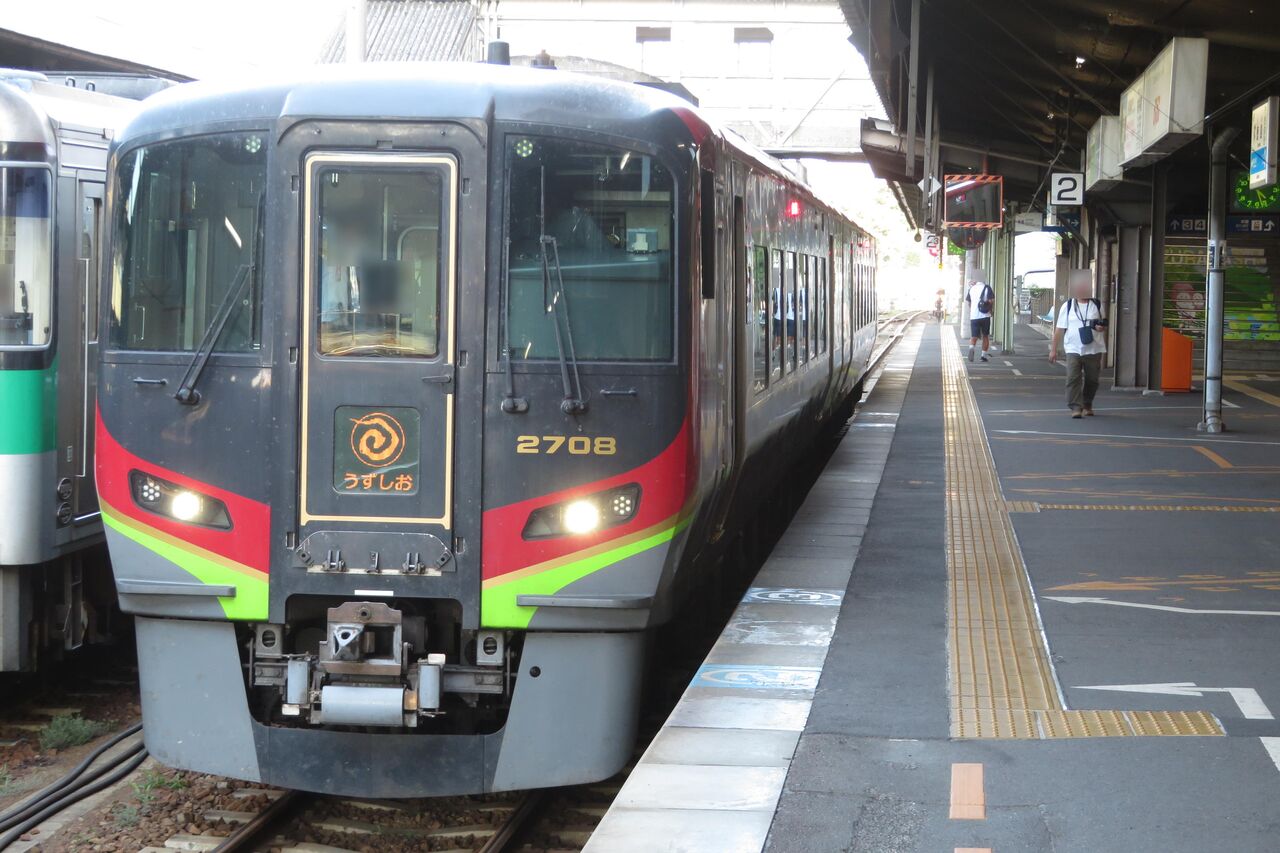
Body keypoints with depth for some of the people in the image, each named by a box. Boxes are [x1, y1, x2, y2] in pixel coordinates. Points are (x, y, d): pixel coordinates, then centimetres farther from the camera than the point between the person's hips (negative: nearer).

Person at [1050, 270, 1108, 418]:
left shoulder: (1097, 305, 9)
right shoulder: (1067, 306, 6)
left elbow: (1104, 326, 17)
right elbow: (1060, 329, 6)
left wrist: (1102, 328, -9)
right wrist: (1054, 349, 2)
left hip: (1094, 349, 1)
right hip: (1073, 349, -1)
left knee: (1092, 379, 7)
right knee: (1073, 378, -13)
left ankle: (1087, 405, 26)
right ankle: (1076, 407, -13)